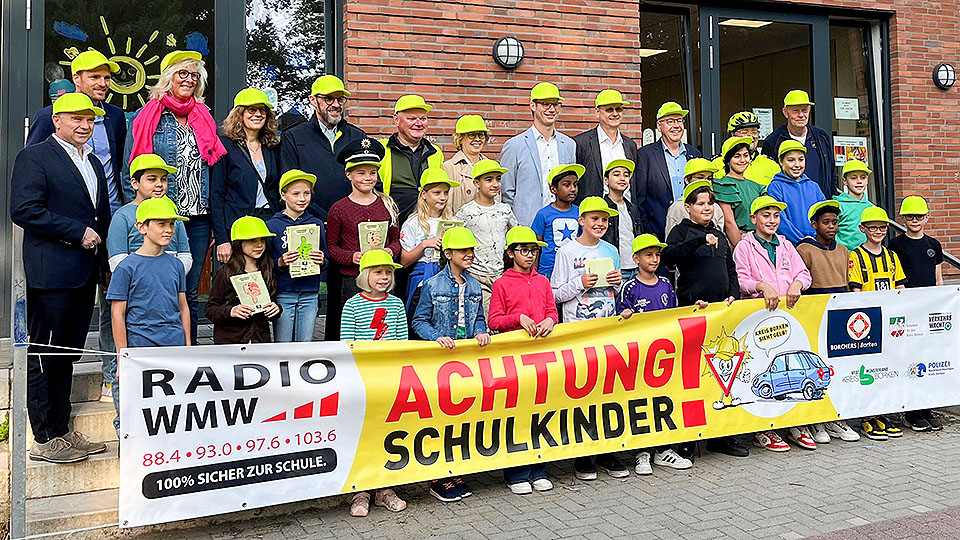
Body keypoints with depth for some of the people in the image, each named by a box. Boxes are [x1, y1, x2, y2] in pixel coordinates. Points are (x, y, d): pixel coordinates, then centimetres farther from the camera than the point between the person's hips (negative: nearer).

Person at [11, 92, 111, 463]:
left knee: (67, 355, 13)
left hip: (85, 275, 8)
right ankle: (44, 439, 7)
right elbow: (24, 210, -16)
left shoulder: (94, 163, 19)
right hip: (51, 274, -8)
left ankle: (62, 431, 22)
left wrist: (103, 262, 15)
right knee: (44, 357, 0)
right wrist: (77, 232, -15)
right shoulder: (34, 157, -5)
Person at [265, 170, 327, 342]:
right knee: (282, 347, 1)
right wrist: (280, 263, -19)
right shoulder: (273, 225, -1)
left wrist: (321, 261, -9)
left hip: (310, 294, 2)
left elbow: (326, 260, 12)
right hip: (283, 294, -2)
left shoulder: (316, 224, 8)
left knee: (305, 343, 7)